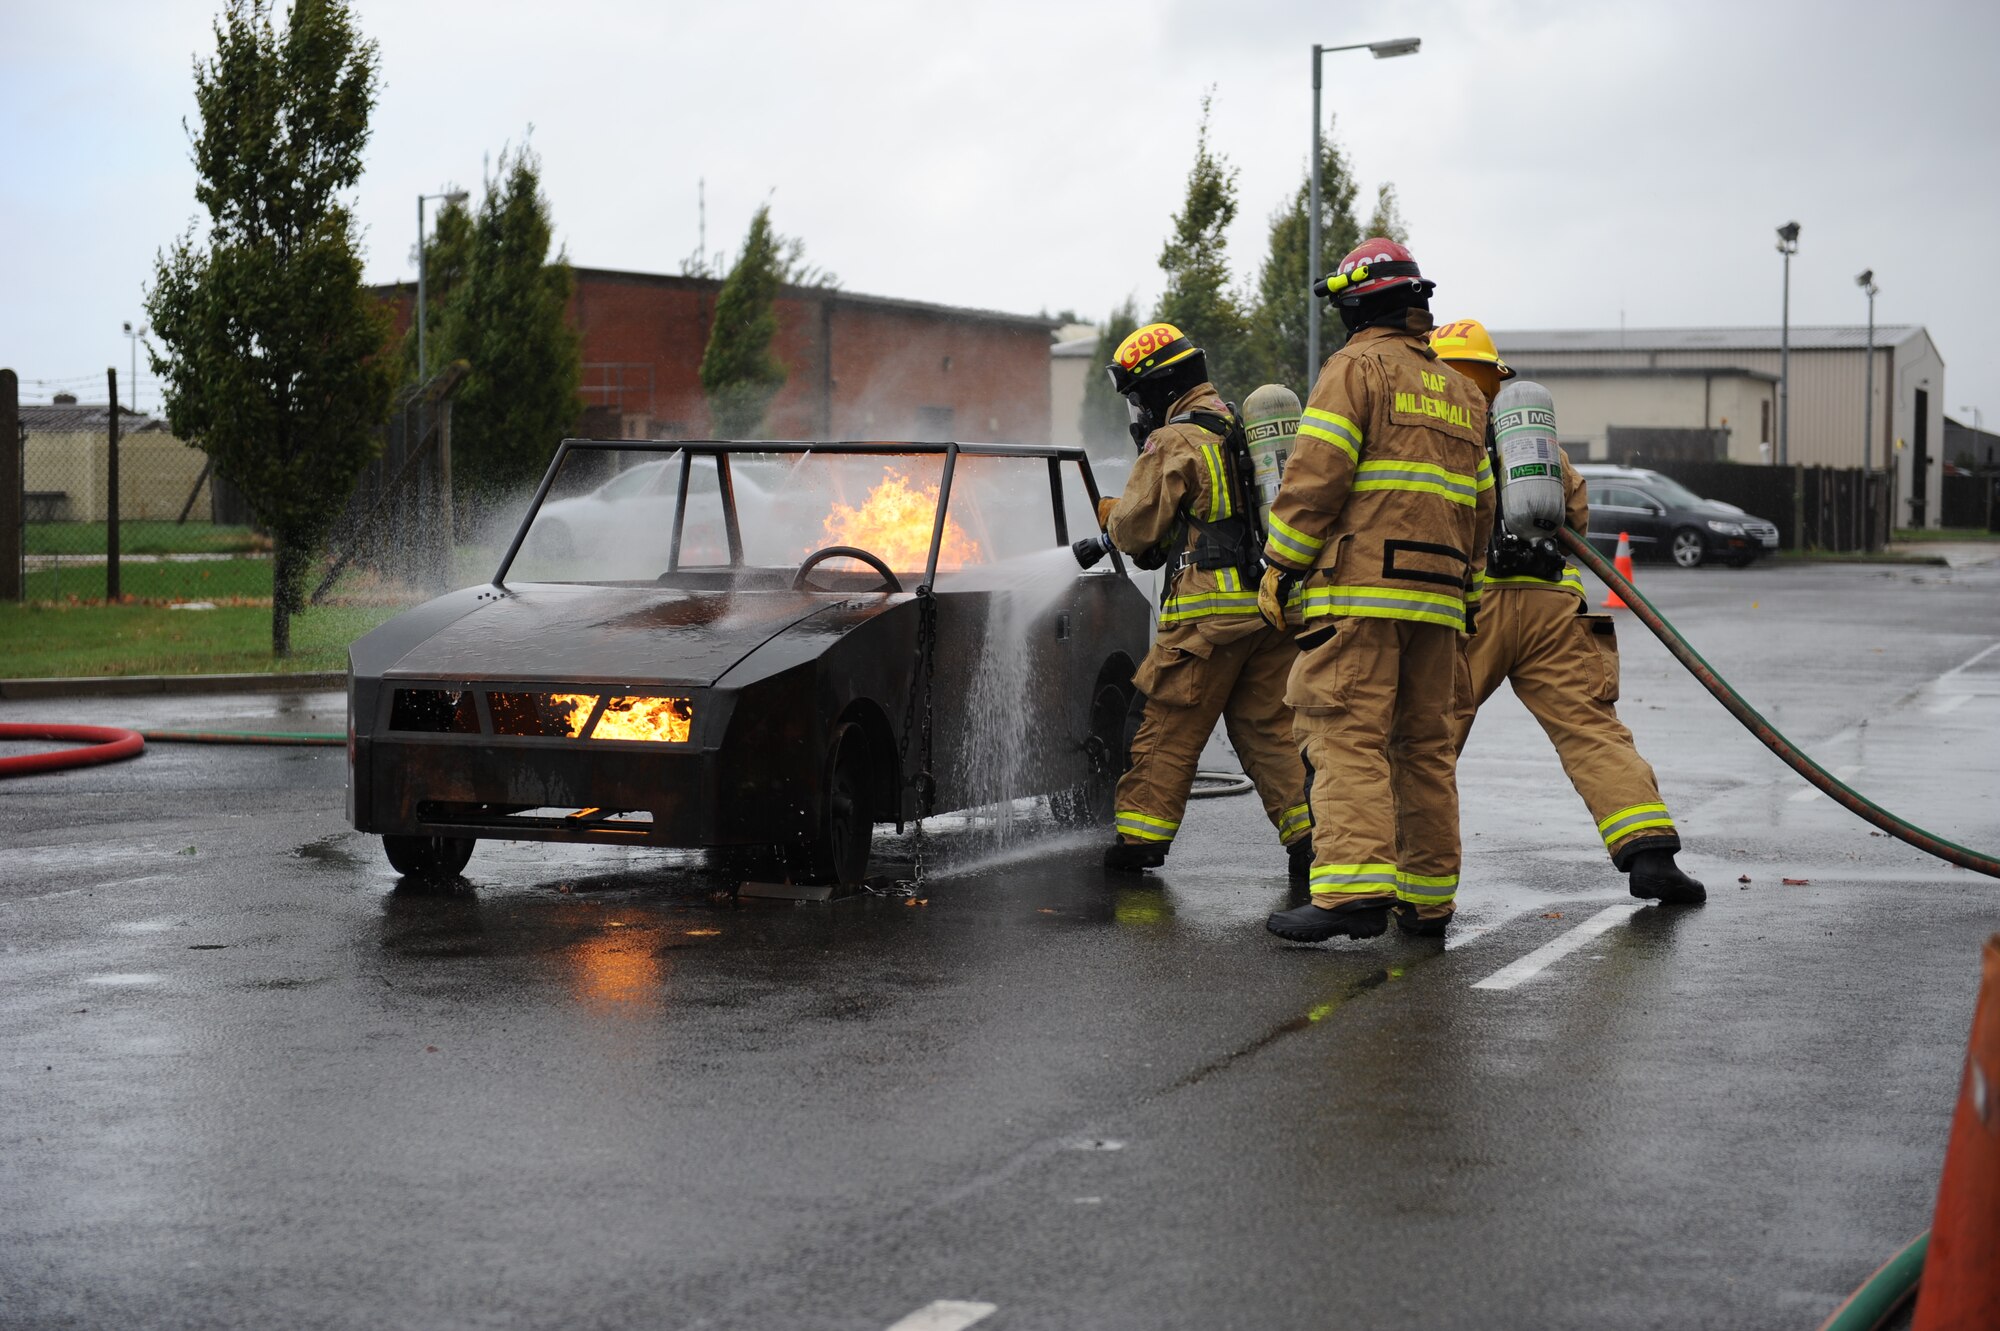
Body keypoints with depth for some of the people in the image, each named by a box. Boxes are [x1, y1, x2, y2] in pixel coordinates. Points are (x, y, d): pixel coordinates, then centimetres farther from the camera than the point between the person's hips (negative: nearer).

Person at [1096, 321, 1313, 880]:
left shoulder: (1174, 441, -8)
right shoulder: (1245, 426, 18)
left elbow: (1138, 527, -7)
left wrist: (1111, 514, 15)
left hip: (1210, 605, -7)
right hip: (1271, 603, 7)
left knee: (1170, 729, 2)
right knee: (1269, 728, 9)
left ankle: (1142, 835, 6)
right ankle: (1309, 833, 2)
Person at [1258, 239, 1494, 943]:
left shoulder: (1357, 366, -2)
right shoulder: (1461, 390, 22)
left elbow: (1316, 479, -11)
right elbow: (1479, 504, 22)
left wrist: (1279, 567, -6)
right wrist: (1462, 587, 26)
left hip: (1360, 590, -7)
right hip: (1438, 595, 7)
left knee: (1347, 734, -12)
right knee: (1424, 741, 12)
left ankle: (1354, 889, -23)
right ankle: (1428, 894, 17)